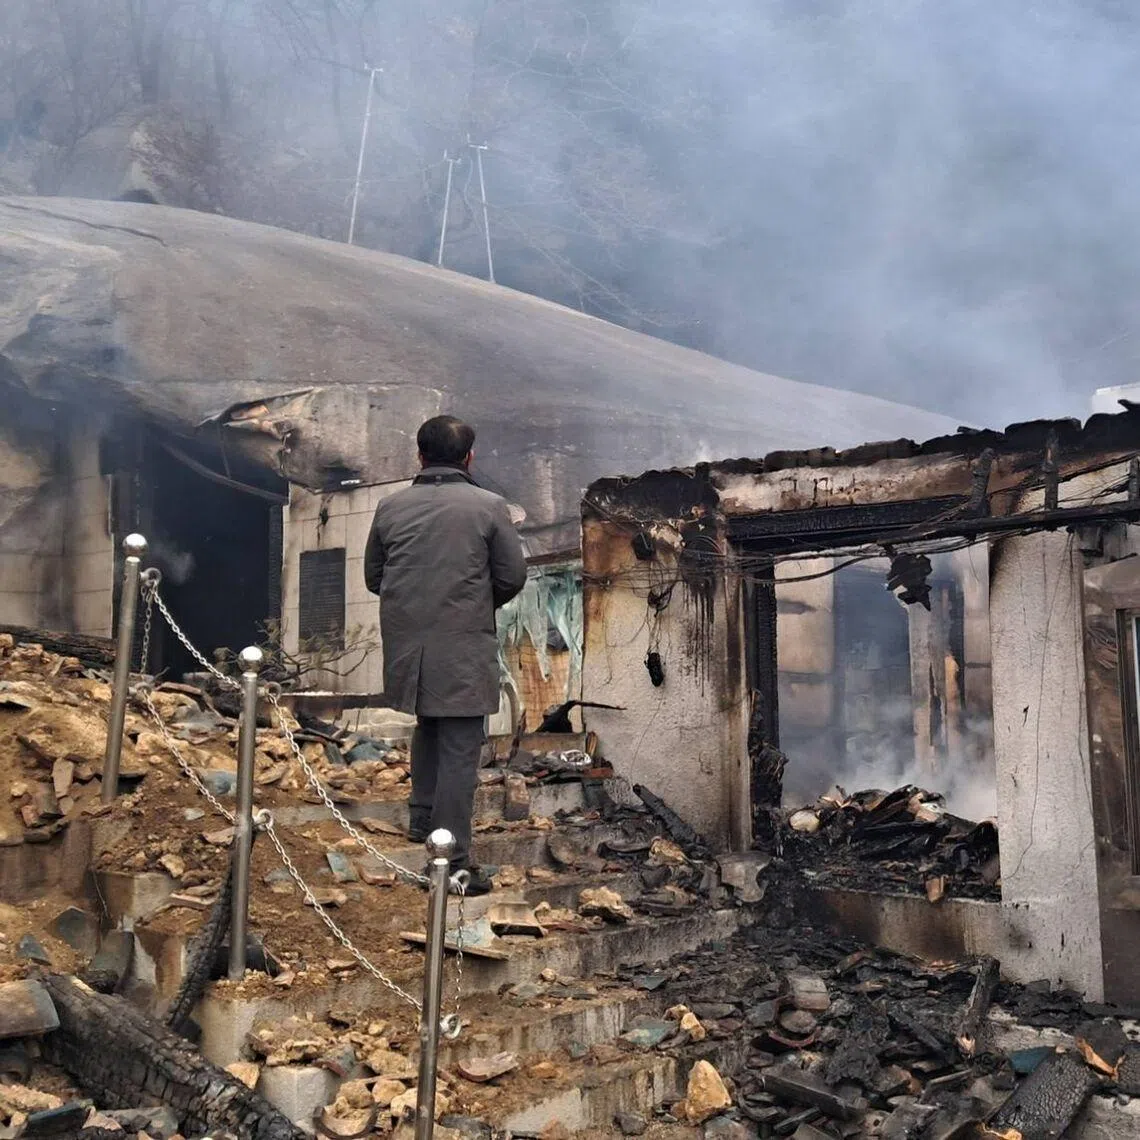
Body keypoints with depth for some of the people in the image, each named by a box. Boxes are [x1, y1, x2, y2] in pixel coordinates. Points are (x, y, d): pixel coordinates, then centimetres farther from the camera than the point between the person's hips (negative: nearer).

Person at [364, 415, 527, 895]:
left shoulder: (390, 507, 3)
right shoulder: (489, 506, -6)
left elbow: (373, 577, 10)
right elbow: (512, 577, -3)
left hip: (406, 644, 4)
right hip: (463, 648, -4)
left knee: (427, 727, 27)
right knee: (459, 750, 0)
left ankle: (422, 818, 37)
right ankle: (453, 859, 1)